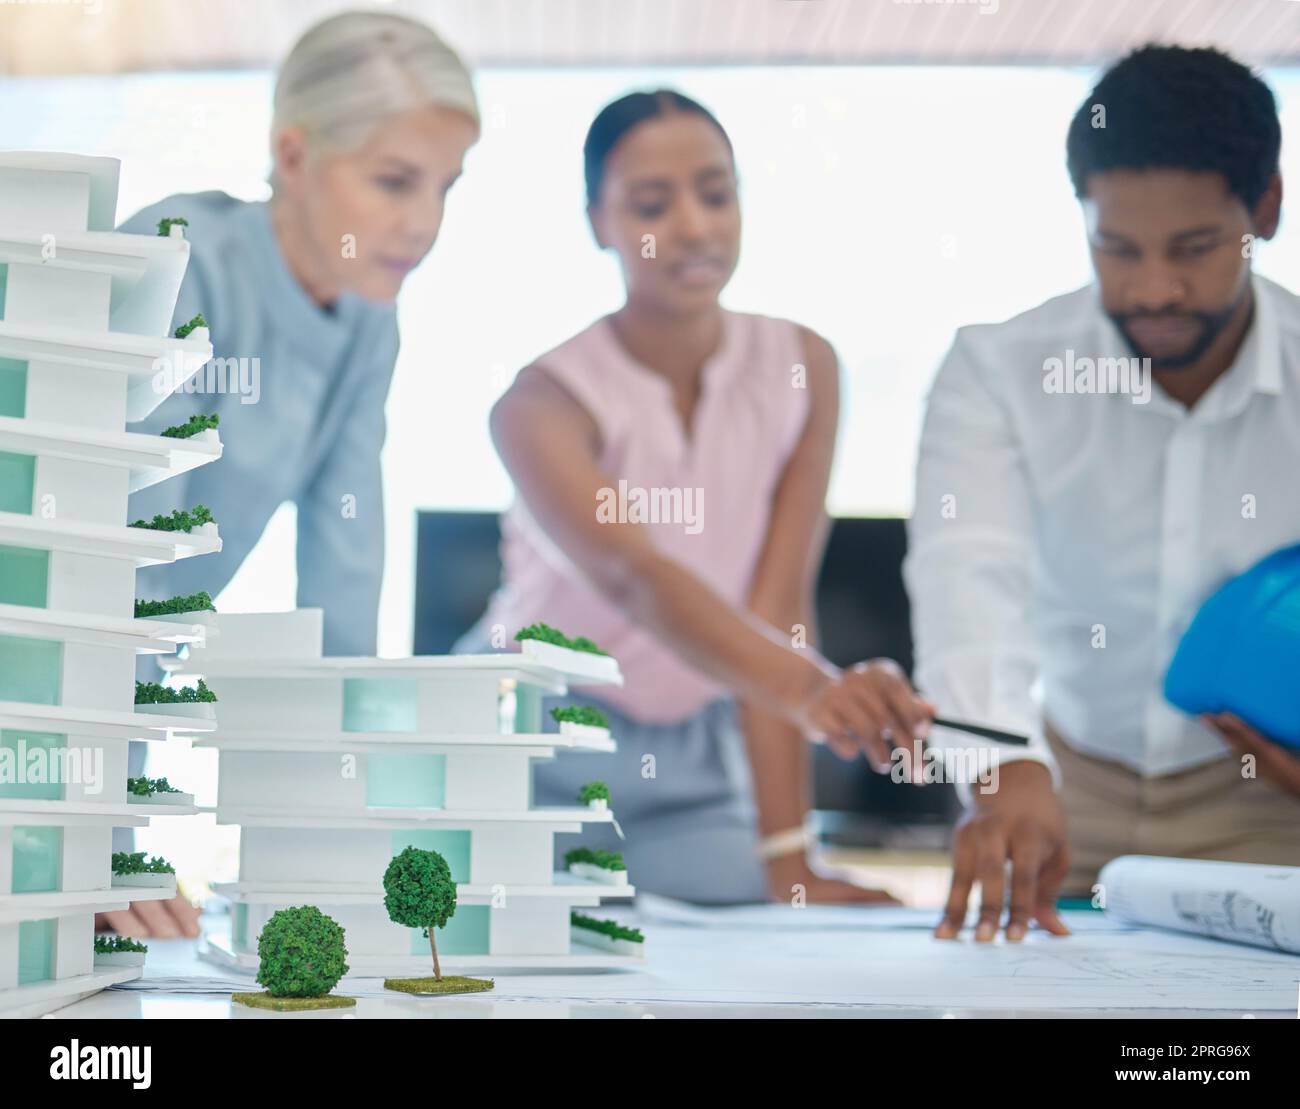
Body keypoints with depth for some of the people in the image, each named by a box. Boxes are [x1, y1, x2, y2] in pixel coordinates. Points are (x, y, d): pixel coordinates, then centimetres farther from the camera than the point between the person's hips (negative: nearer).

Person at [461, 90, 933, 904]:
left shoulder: (800, 367, -8)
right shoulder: (546, 403, -20)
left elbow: (777, 602, -14)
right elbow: (633, 577, -39)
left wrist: (787, 857, -22)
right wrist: (811, 691, -57)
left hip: (697, 765, 3)